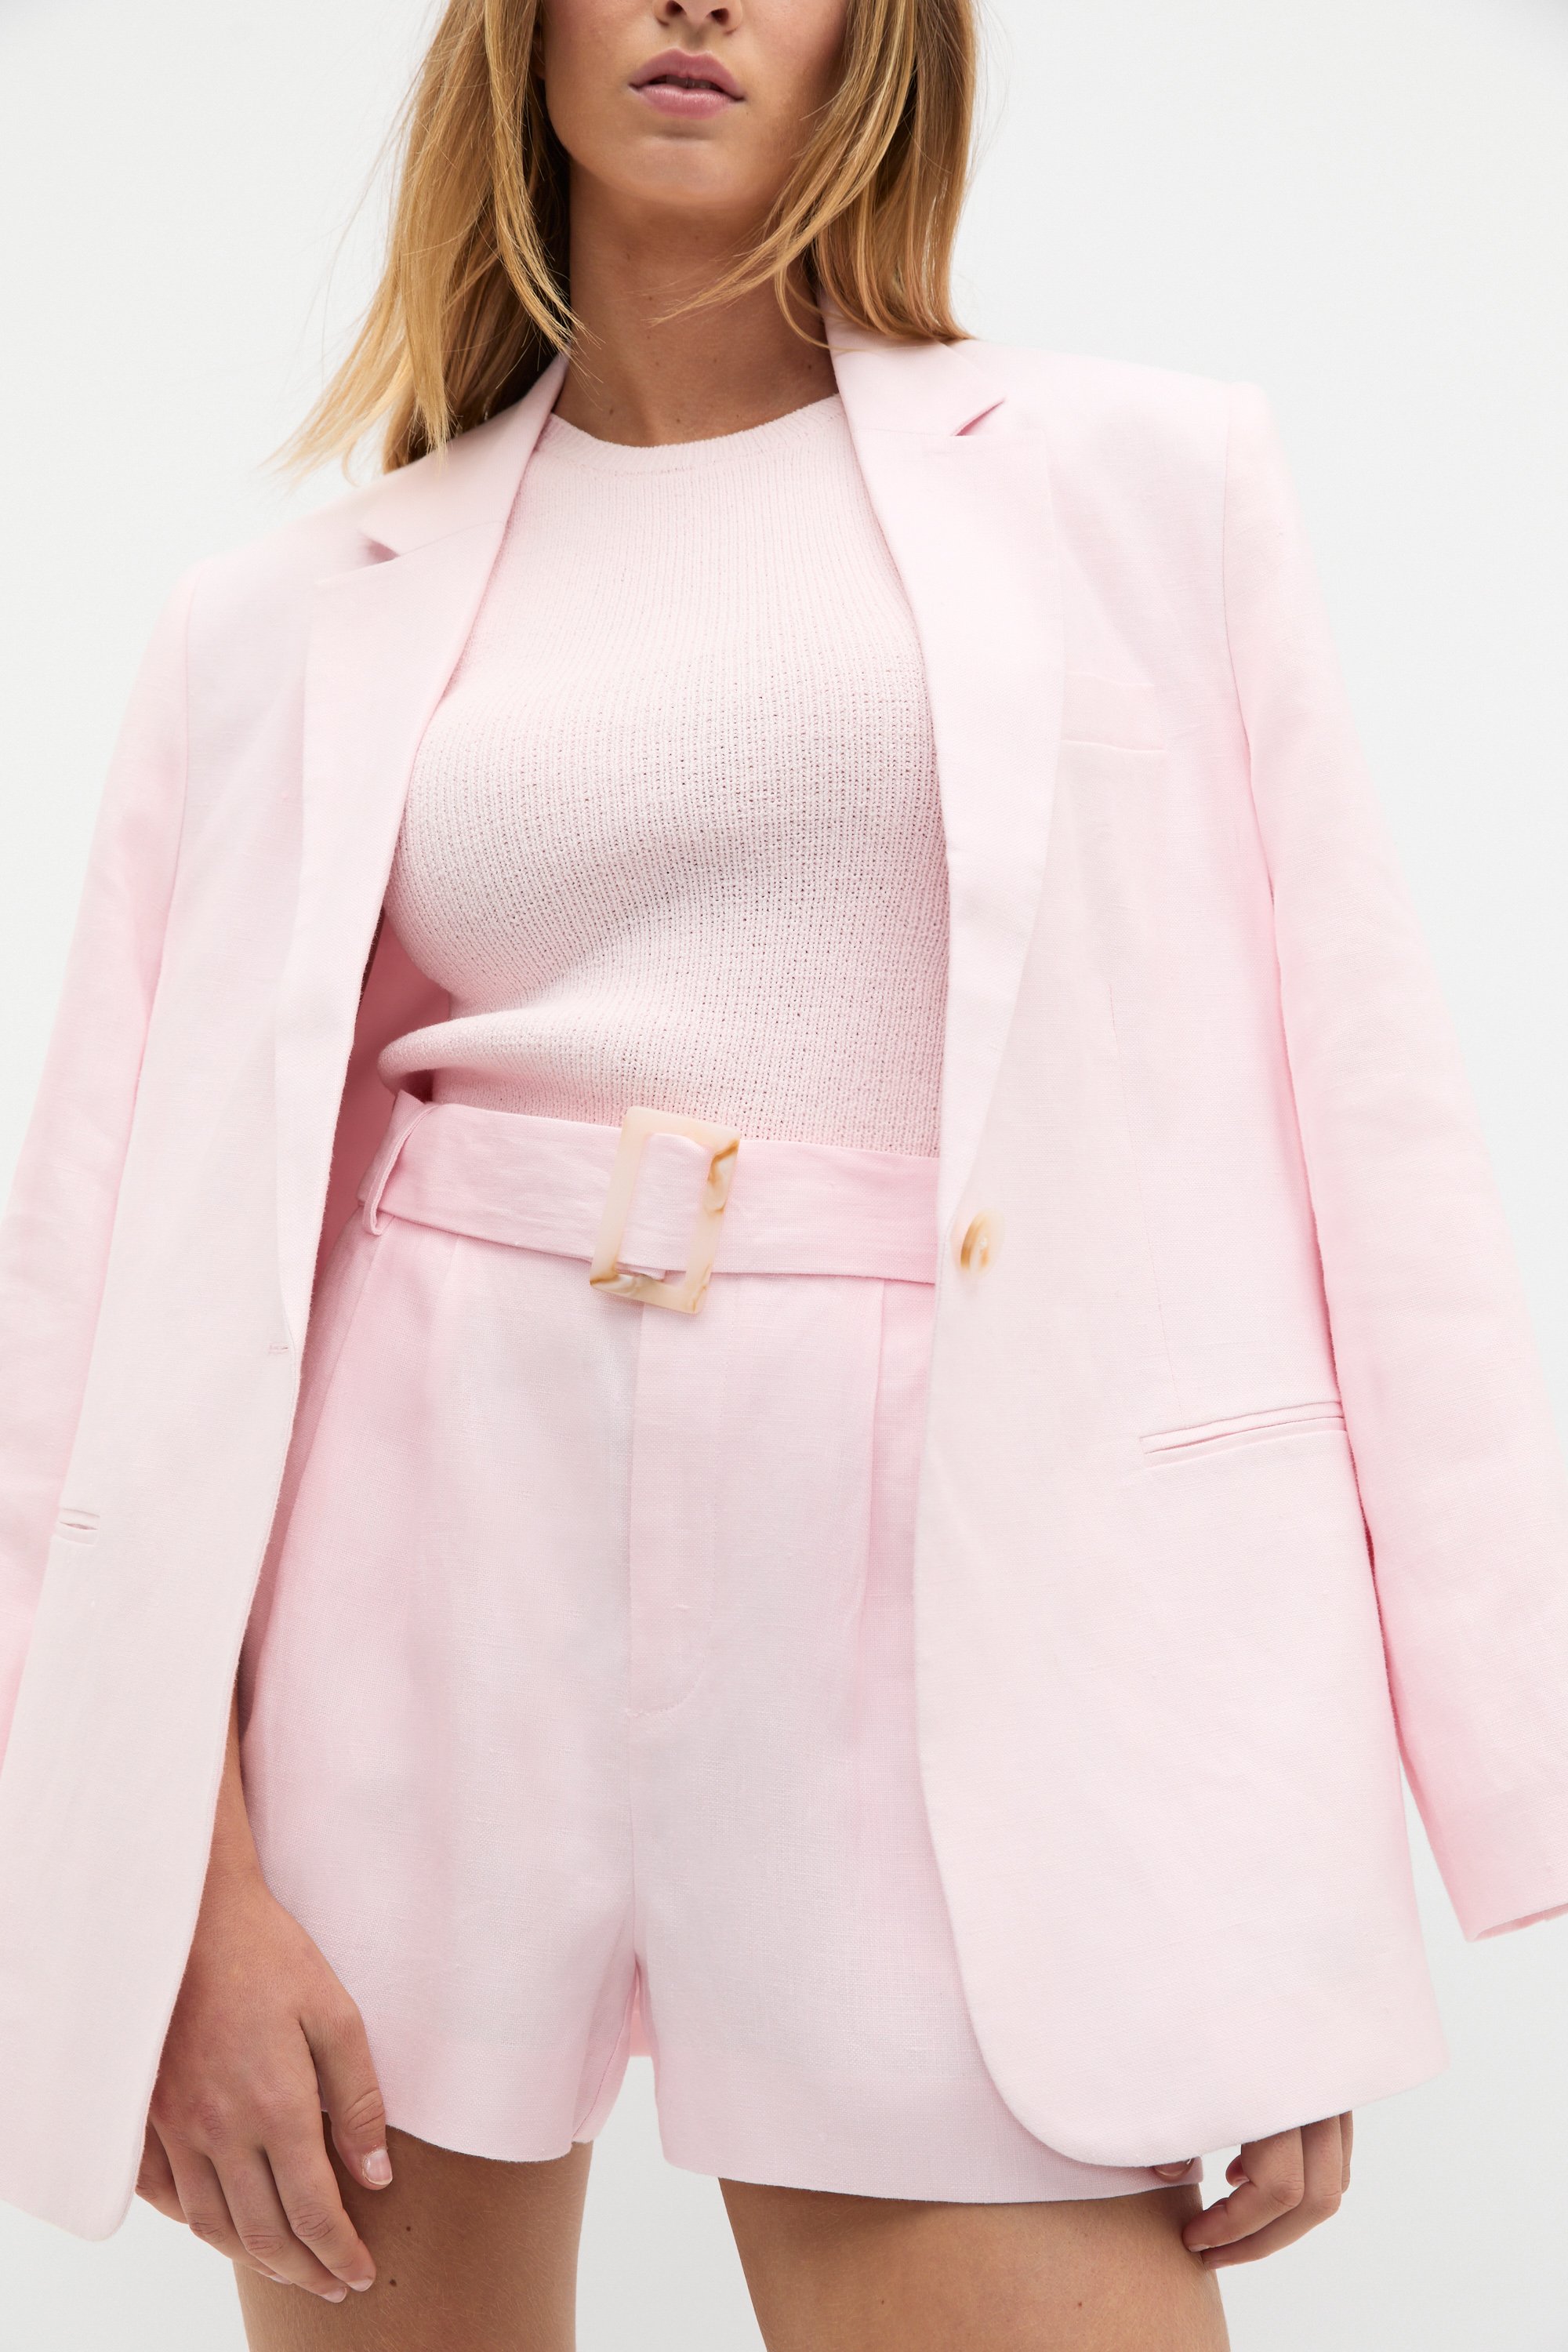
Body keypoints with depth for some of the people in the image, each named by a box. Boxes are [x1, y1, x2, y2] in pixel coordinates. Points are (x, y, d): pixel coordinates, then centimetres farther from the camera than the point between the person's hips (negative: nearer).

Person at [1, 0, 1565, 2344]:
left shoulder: (1143, 482, 6)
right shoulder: (294, 622, 8)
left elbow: (1341, 1119, 3)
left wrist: (1293, 1871, -2)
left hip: (946, 1610, -1)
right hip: (424, 1588, 2)